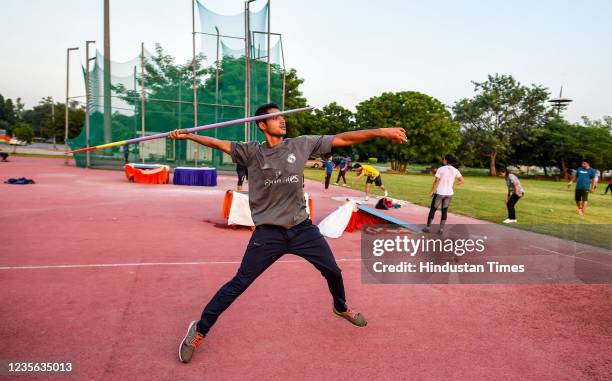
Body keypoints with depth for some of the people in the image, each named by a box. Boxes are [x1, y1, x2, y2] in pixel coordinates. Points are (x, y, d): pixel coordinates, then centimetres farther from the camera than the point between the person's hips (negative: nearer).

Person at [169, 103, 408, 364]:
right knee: (239, 283, -5)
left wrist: (381, 132, -6)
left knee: (333, 272, 13)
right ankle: (200, 330, 10)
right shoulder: (252, 152, -1)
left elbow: (342, 139, -2)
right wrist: (189, 136, -18)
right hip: (268, 233, -3)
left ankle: (341, 308, 45)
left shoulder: (302, 144, 1)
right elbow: (220, 144, -6)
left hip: (302, 228, 3)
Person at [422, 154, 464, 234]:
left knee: (432, 210, 10)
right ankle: (441, 229, 12)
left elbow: (436, 181, -14)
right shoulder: (455, 170, 0)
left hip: (439, 193, -4)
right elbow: (461, 180, 0)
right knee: (444, 211, 14)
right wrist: (453, 185, 6)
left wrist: (432, 191, -3)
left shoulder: (440, 169, -13)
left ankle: (428, 227, 13)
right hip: (449, 194, 4)